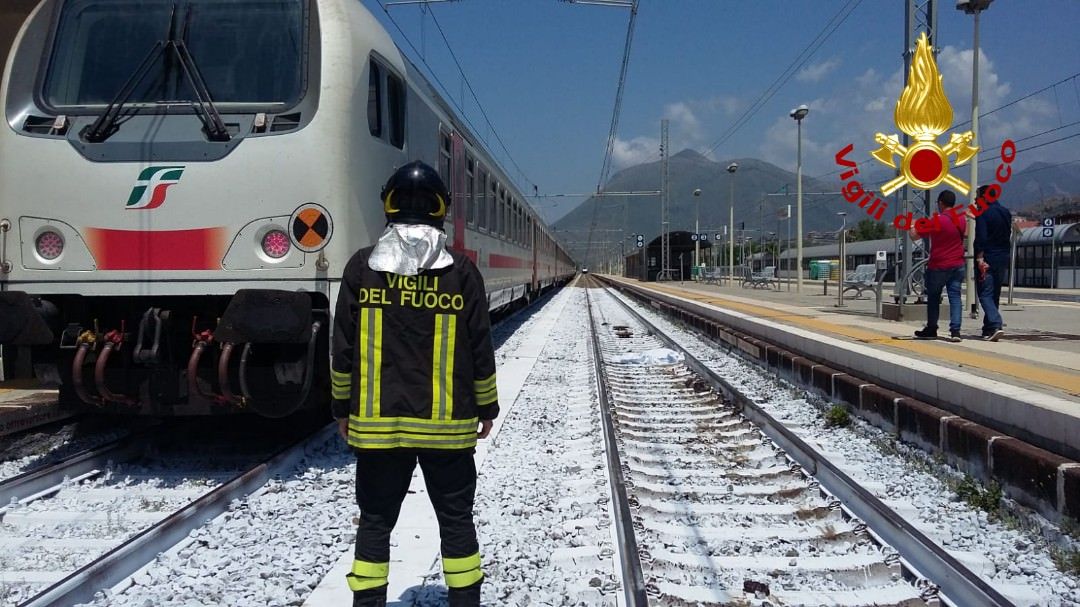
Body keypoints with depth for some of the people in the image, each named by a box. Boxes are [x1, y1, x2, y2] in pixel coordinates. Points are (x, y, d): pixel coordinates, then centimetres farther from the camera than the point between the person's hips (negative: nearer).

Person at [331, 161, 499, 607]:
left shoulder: (362, 268, -4)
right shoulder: (462, 273, -4)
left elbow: (343, 348, -1)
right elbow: (480, 350, 0)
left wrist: (342, 406, 11)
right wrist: (487, 406, 12)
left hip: (376, 424, 0)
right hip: (447, 425, 0)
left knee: (375, 522, 12)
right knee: (456, 519, 13)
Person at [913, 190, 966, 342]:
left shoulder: (937, 221, -15)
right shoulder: (961, 219, 4)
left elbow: (915, 235, -10)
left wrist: (914, 226, 12)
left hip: (939, 266, -5)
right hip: (958, 265, 5)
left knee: (933, 298, 10)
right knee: (955, 297, 1)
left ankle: (931, 330, 19)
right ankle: (955, 330, -10)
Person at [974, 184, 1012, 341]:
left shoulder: (983, 213, -11)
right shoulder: (1006, 212, 14)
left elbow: (981, 238, -20)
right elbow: (1009, 236, 20)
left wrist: (980, 258, -21)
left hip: (987, 259, -7)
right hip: (1003, 259, 7)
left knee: (985, 294, -8)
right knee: (995, 295, 14)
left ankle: (995, 325, -24)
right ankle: (988, 329, 19)